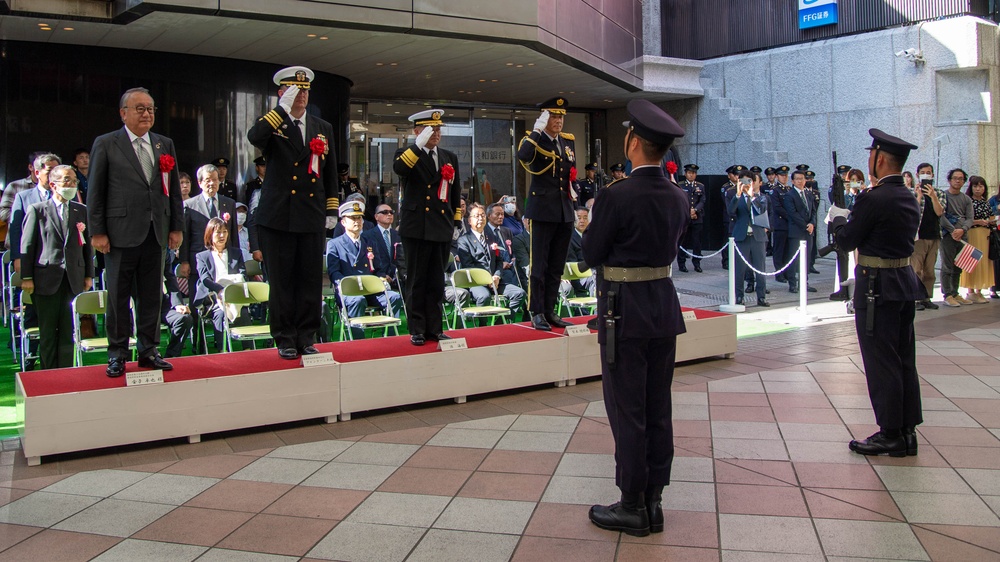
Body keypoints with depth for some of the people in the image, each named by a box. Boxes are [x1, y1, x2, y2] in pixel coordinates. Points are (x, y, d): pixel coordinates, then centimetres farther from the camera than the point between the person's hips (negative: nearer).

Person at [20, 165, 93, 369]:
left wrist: (89, 275, 8)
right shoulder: (37, 210, 2)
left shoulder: (82, 211, 10)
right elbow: (27, 245, 1)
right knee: (47, 333, 4)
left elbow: (87, 244, 12)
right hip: (46, 279, -2)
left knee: (68, 332, 5)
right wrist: (26, 277, -4)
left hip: (73, 280, 2)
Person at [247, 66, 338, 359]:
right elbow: (254, 137, -22)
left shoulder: (323, 128, 14)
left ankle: (306, 339, 16)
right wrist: (283, 108, -21)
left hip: (312, 217, 3)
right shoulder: (272, 124, 3)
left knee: (311, 282, 6)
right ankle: (285, 340, 13)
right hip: (277, 217, -3)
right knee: (281, 282, 3)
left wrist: (332, 211, 13)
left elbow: (330, 173, 17)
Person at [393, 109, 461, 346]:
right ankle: (417, 330, 8)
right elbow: (399, 169, -23)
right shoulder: (408, 154, 2)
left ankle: (434, 328, 16)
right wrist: (419, 145, -26)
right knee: (417, 281, 2)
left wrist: (456, 223, 13)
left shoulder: (450, 157, 15)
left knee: (436, 282, 9)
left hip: (442, 229, 4)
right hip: (416, 228, -4)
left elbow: (456, 193, 18)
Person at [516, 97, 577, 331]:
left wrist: (573, 189, 10)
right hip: (543, 211, -6)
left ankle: (549, 311, 19)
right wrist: (537, 129, -27)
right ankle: (536, 313, 6)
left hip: (565, 212, 6)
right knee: (539, 265, -1)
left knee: (557, 266, 11)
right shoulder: (535, 140, -6)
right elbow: (523, 156, -29)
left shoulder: (568, 141, 13)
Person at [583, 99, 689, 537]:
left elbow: (592, 254, -9)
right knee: (658, 409, 13)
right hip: (664, 308, 7)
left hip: (625, 312, -7)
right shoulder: (678, 197, 4)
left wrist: (595, 225, 8)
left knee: (627, 412, 2)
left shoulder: (616, 196, -17)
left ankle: (633, 507, 12)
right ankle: (653, 501, 23)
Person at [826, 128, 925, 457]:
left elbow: (847, 241, -11)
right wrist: (850, 219, 16)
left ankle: (890, 434, 5)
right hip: (906, 283, 9)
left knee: (881, 362, -1)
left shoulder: (873, 199, -17)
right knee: (904, 360, 13)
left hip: (878, 289, -9)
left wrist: (837, 219, 8)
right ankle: (907, 431, 21)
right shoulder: (910, 199, 10)